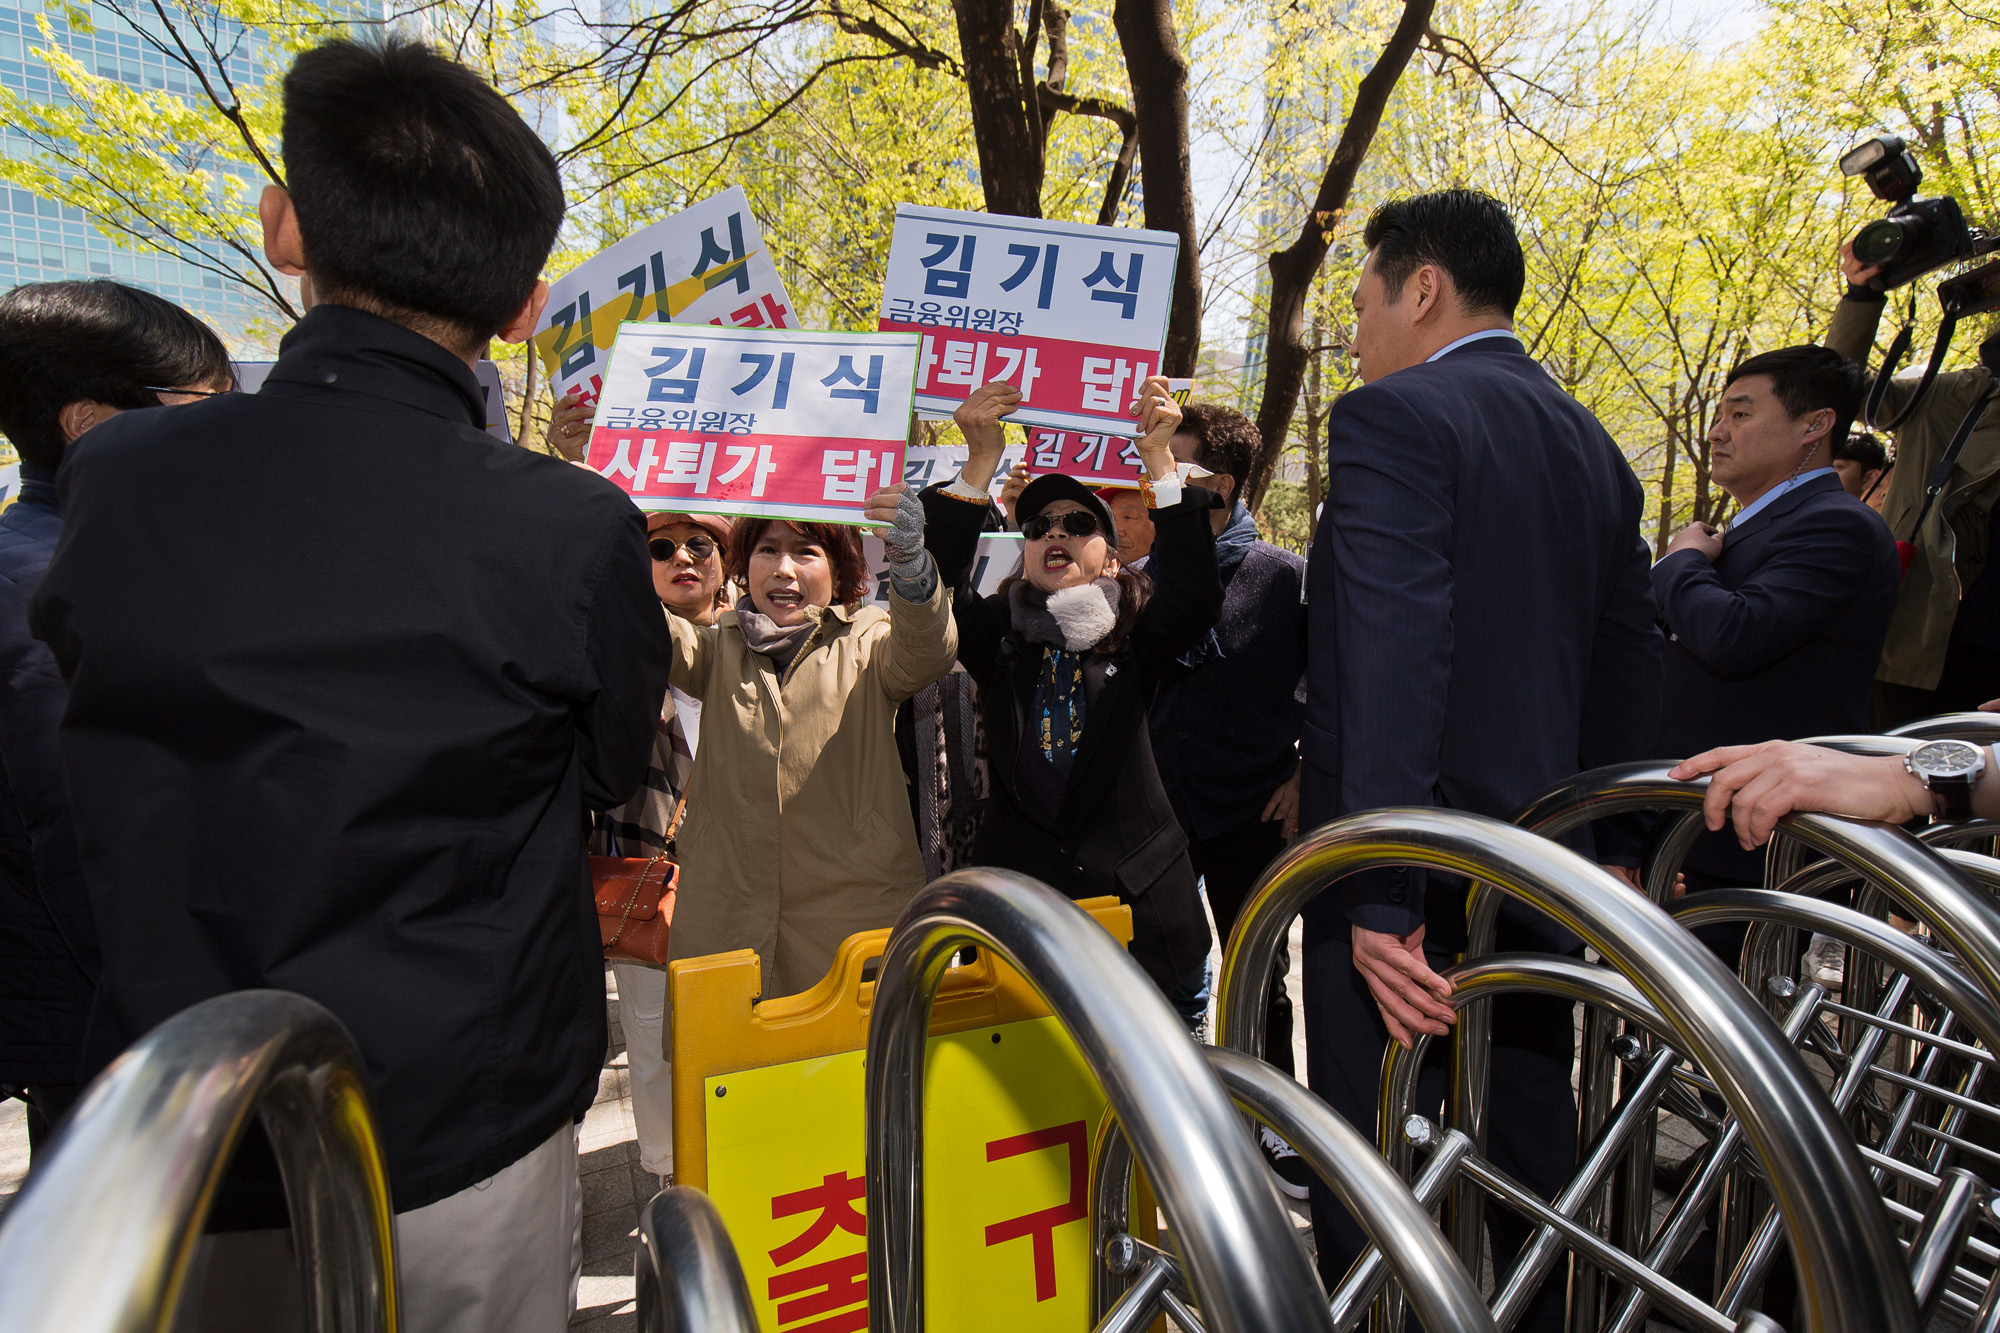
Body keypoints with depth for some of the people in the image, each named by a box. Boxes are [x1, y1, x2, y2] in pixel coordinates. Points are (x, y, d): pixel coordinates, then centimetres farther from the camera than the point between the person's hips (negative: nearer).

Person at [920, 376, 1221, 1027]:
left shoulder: (1136, 639, 3)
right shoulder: (998, 637, 6)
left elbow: (1196, 596, -16)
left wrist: (1159, 461, -20)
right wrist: (981, 462, -19)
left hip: (1135, 897, 0)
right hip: (1018, 894, 1)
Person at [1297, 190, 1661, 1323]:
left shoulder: (1393, 418, -11)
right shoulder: (1596, 446, 14)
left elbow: (1394, 665, -22)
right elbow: (1632, 667, 16)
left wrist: (1379, 899, -23)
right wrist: (1607, 849, 20)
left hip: (1408, 885, -8)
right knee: (1529, 1174, 21)